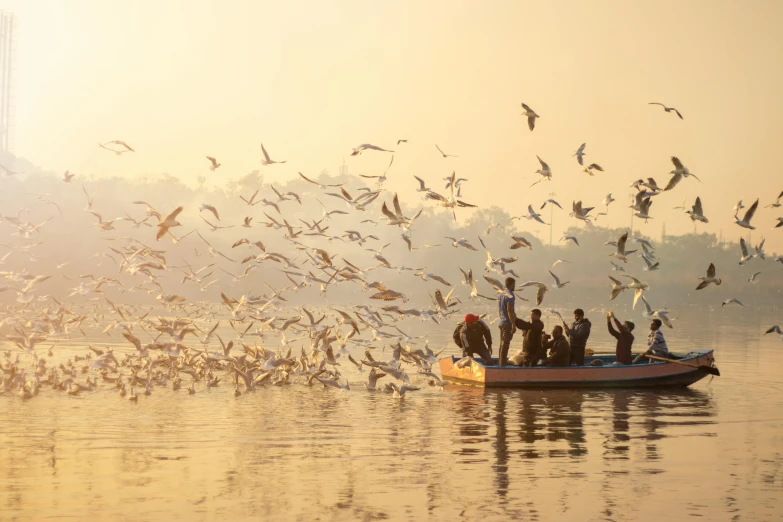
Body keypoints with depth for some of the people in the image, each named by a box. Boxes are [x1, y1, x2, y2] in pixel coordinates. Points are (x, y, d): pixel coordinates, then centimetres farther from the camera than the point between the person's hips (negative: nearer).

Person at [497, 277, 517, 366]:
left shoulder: (501, 294, 12)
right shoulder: (510, 295, -16)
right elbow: (509, 310, -22)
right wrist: (513, 324, -21)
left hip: (501, 322, 9)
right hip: (508, 323, -9)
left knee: (502, 344, 15)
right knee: (505, 345, -6)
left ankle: (500, 364, 19)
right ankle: (502, 365, -6)